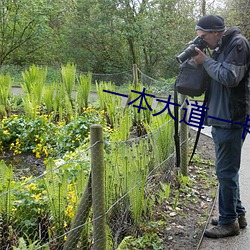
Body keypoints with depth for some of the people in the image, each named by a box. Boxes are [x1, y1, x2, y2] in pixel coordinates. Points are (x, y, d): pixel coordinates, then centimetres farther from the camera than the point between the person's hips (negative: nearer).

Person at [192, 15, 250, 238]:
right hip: (220, 118, 10)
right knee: (227, 169, 16)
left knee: (226, 171, -3)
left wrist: (206, 61, -11)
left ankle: (229, 221, 9)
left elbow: (230, 77, -21)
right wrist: (202, 60, 4)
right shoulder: (221, 48, 16)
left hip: (231, 119, -10)